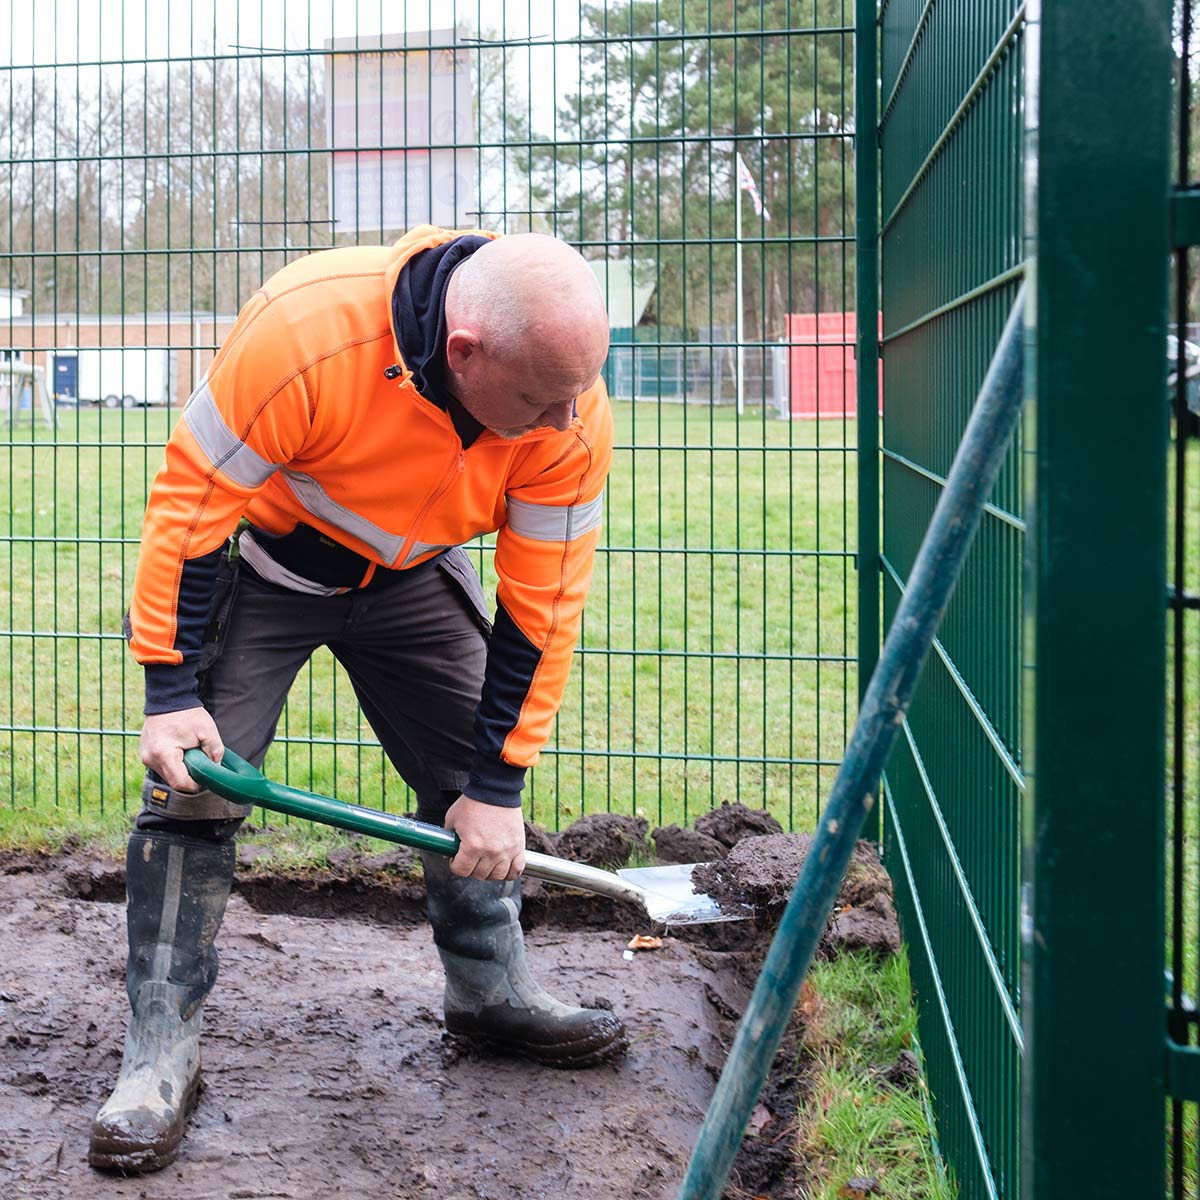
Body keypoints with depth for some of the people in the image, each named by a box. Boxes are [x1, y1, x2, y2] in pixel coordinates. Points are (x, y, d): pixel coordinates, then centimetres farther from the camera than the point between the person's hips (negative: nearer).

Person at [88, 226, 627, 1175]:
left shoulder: (572, 413, -26)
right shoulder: (303, 332, -40)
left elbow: (541, 606, -17)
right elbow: (192, 496, -28)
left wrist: (499, 785, -14)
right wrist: (172, 690, -26)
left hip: (414, 574, 4)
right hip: (263, 557, -3)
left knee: (475, 788, 5)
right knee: (193, 788, -11)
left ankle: (494, 994, 26)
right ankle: (160, 1055, -1)